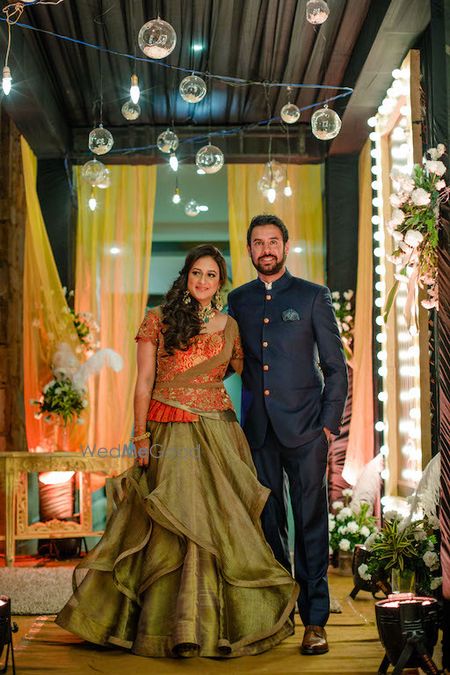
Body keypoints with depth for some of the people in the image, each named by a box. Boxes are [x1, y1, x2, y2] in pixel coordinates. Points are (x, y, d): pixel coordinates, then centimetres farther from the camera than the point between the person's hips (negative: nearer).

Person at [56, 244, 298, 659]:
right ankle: (181, 625, 3)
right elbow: (144, 382, 0)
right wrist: (141, 437, -6)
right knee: (180, 523, -7)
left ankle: (219, 621, 13)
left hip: (218, 433, 3)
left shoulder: (229, 326, 11)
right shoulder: (159, 320, 2)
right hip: (170, 433, -3)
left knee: (219, 520, 1)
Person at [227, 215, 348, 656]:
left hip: (303, 427, -3)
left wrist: (329, 423, -4)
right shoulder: (238, 300, 12)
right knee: (268, 524, 9)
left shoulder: (313, 296, 3)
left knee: (310, 524, -1)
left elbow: (335, 367, 3)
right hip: (257, 430, 3)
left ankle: (315, 619, 6)